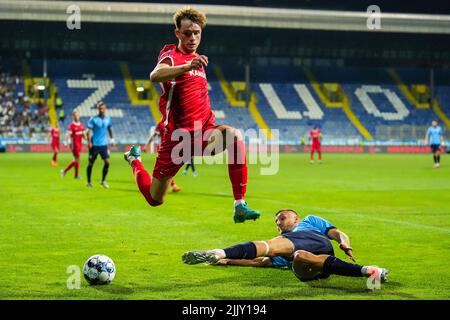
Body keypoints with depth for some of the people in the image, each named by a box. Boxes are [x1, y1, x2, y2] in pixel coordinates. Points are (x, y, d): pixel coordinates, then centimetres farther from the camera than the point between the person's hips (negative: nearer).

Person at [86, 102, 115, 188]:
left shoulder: (108, 119, 5)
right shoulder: (93, 119, -8)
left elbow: (110, 129, 20)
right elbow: (89, 131, -11)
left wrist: (112, 139, 18)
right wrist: (89, 142, -21)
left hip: (104, 144, 4)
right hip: (94, 144, -4)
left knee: (107, 161, -7)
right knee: (91, 163, 5)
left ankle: (103, 180, 8)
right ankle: (88, 182, 18)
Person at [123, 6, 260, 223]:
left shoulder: (197, 59, 15)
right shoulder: (171, 56, -8)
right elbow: (155, 76, -33)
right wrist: (188, 66, -48)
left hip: (204, 132, 5)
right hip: (178, 135, -5)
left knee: (234, 136, -29)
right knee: (155, 199, 7)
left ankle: (240, 206, -29)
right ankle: (134, 159, 41)